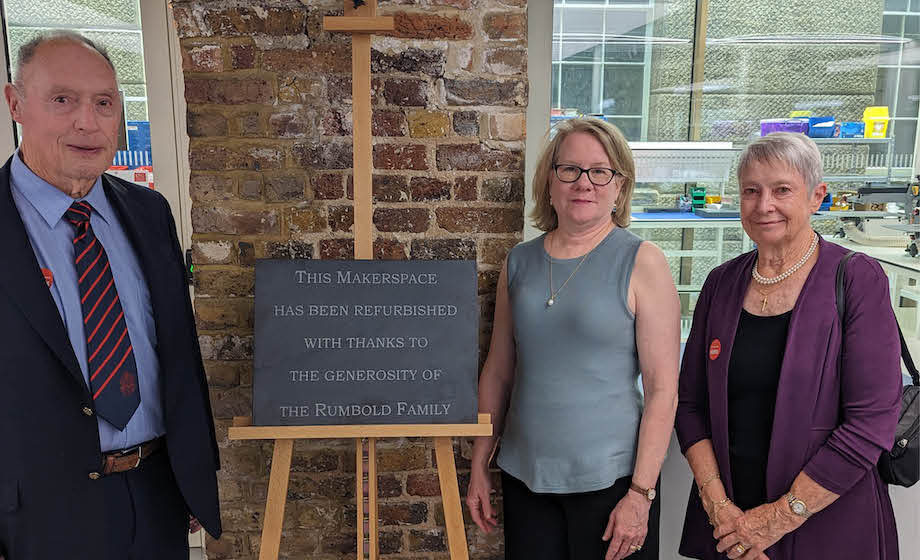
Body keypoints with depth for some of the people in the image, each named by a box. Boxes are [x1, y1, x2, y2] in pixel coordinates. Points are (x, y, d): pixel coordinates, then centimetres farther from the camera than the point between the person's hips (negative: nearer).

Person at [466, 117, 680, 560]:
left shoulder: (642, 262, -8)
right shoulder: (520, 262, 4)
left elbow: (663, 390, -10)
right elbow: (498, 371, 9)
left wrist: (640, 494, -12)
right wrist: (479, 465, 9)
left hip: (609, 479, -3)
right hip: (523, 475, 4)